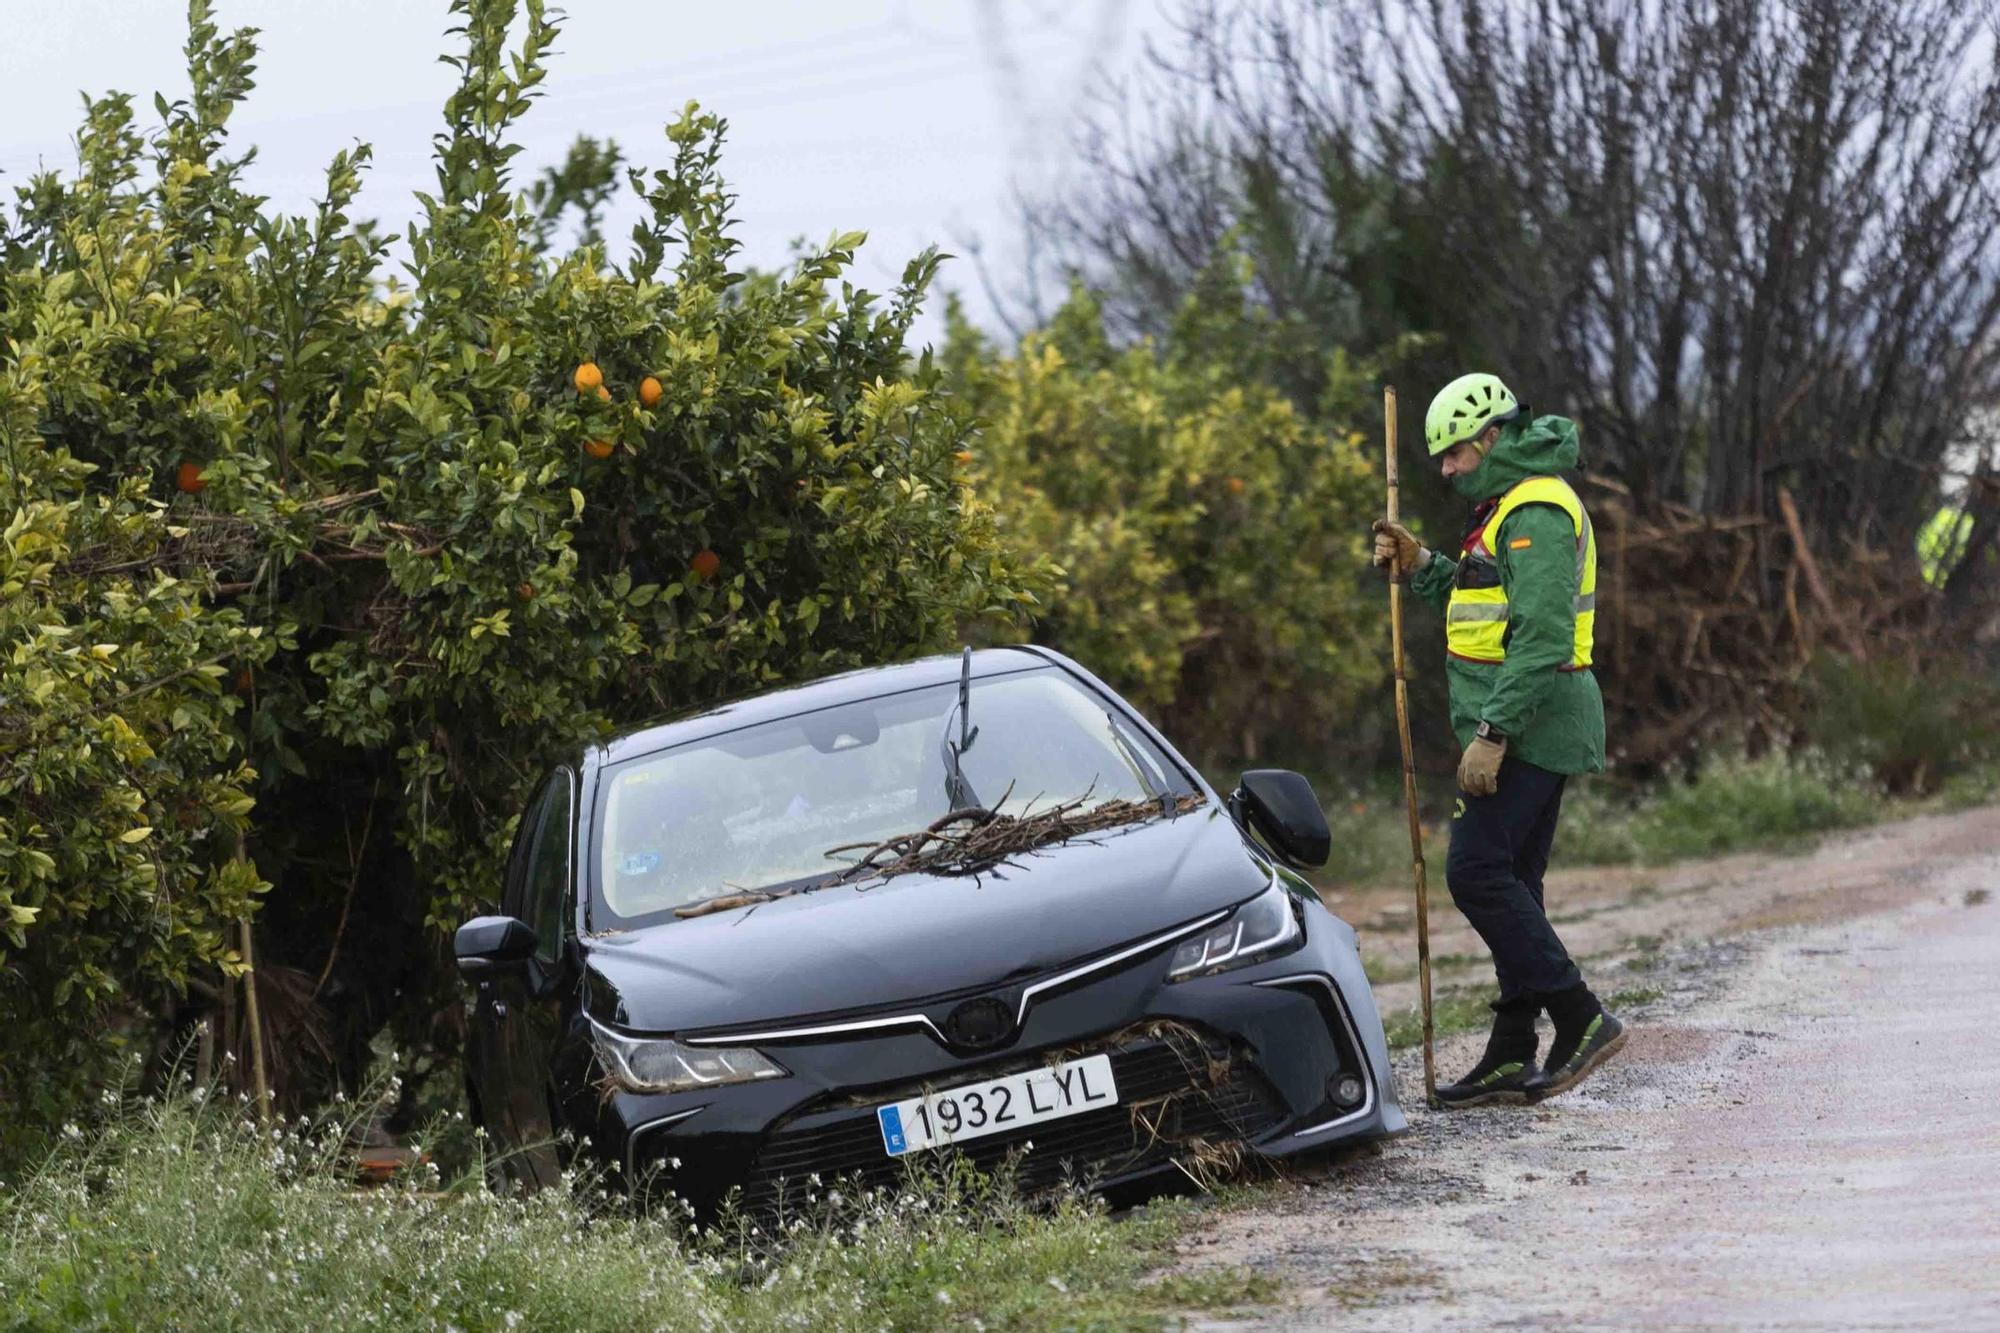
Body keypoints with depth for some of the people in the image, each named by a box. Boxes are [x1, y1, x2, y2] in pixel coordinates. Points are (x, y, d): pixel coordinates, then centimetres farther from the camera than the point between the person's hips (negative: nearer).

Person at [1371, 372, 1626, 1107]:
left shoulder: (1537, 512, -15)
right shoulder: (1514, 506, 19)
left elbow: (1542, 635, -24)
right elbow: (1488, 609, 28)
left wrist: (1492, 732, -26)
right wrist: (1421, 567, 14)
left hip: (1528, 725, -11)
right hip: (1525, 728, 11)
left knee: (1477, 871, -13)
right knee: (1510, 883, 10)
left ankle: (1582, 1019, -11)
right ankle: (1513, 1058, 12)